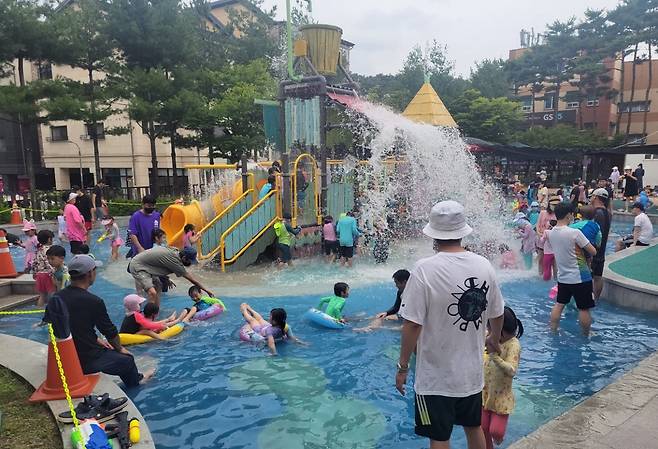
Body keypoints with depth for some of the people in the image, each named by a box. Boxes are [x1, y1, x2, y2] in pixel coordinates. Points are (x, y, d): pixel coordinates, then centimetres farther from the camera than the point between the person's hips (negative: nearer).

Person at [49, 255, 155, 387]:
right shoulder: (93, 301, -22)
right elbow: (111, 332, -8)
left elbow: (76, 328, 9)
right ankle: (135, 380, 45)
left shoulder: (56, 298, -3)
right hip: (87, 362, -7)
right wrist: (120, 349, 10)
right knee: (127, 359, 17)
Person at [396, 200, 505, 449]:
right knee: (474, 428, 26)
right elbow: (497, 314, 7)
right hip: (473, 372, 5)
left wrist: (403, 366, -8)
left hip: (436, 377, -5)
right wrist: (494, 340, 27)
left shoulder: (424, 269, -22)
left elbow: (412, 324, -21)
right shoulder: (484, 265, -6)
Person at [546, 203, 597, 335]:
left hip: (562, 277, 6)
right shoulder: (575, 233, -21)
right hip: (580, 278, -6)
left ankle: (553, 331, 23)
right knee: (584, 309, 8)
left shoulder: (551, 233, -1)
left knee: (559, 305, 16)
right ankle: (586, 335, 20)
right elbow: (593, 252, -12)